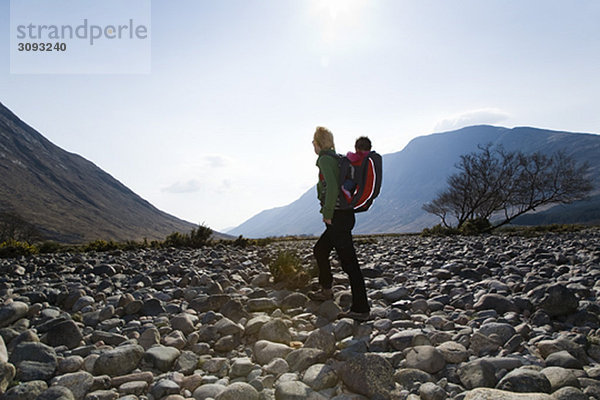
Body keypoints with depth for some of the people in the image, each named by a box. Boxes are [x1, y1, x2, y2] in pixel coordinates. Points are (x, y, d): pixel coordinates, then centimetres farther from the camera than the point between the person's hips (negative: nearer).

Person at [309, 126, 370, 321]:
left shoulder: (325, 159, -11)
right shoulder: (337, 158, 17)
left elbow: (332, 187, -25)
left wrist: (327, 214, -17)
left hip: (338, 217, -10)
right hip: (345, 215, 10)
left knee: (349, 262, -6)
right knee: (320, 250, 24)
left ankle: (361, 309, 0)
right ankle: (326, 290, 38)